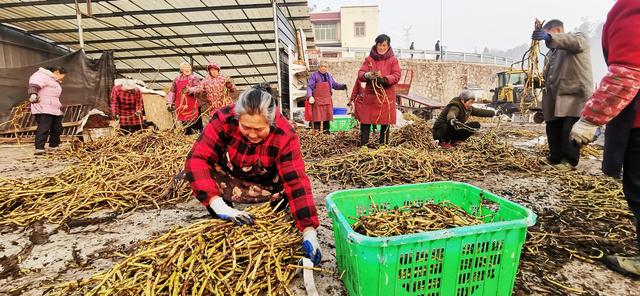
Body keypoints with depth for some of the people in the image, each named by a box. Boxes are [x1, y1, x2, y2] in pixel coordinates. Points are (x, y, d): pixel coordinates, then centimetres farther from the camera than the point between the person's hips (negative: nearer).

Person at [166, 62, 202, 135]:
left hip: (192, 107, -3)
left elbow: (198, 88, -13)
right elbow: (172, 92, 16)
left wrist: (189, 90, -31)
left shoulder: (194, 78, 4)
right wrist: (169, 103, 8)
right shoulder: (177, 79, 14)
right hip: (181, 107, 4)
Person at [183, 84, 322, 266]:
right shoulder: (224, 119, -32)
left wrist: (309, 232, -44)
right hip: (227, 175, 0)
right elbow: (197, 159, -36)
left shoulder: (285, 136, -33)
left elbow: (296, 182, -37)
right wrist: (219, 206, -47)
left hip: (265, 183, 1)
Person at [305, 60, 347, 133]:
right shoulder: (314, 75, -3)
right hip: (317, 100, -5)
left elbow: (334, 85, 20)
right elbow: (309, 87, -8)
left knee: (327, 116, 10)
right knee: (317, 117, -4)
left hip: (327, 100, 5)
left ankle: (326, 131, 23)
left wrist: (342, 86, 3)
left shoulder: (329, 76, 13)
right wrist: (310, 96, -23)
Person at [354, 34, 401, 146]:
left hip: (386, 97, 0)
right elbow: (360, 74, -2)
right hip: (370, 96, 0)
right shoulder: (369, 59, 7)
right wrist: (367, 75, -26)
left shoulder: (393, 60, 5)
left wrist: (384, 79, -25)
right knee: (365, 122, -2)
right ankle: (363, 146, 5)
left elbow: (397, 76, -6)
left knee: (385, 123, 6)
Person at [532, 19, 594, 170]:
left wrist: (549, 37, -35)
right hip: (555, 97, 7)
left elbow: (575, 42, -22)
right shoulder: (551, 52, 26)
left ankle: (570, 160, 3)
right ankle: (555, 158, 18)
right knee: (553, 128, 7)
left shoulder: (579, 37, 5)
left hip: (575, 94, -7)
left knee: (569, 129, -9)